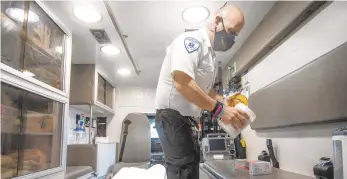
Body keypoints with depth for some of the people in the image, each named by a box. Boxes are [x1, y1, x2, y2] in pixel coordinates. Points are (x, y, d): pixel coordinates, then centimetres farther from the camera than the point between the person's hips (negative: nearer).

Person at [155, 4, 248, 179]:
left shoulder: (210, 54, 13)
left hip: (186, 117, 10)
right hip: (172, 114, -10)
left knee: (191, 162, 18)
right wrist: (219, 109, -26)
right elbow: (182, 83, -30)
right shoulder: (191, 40, -16)